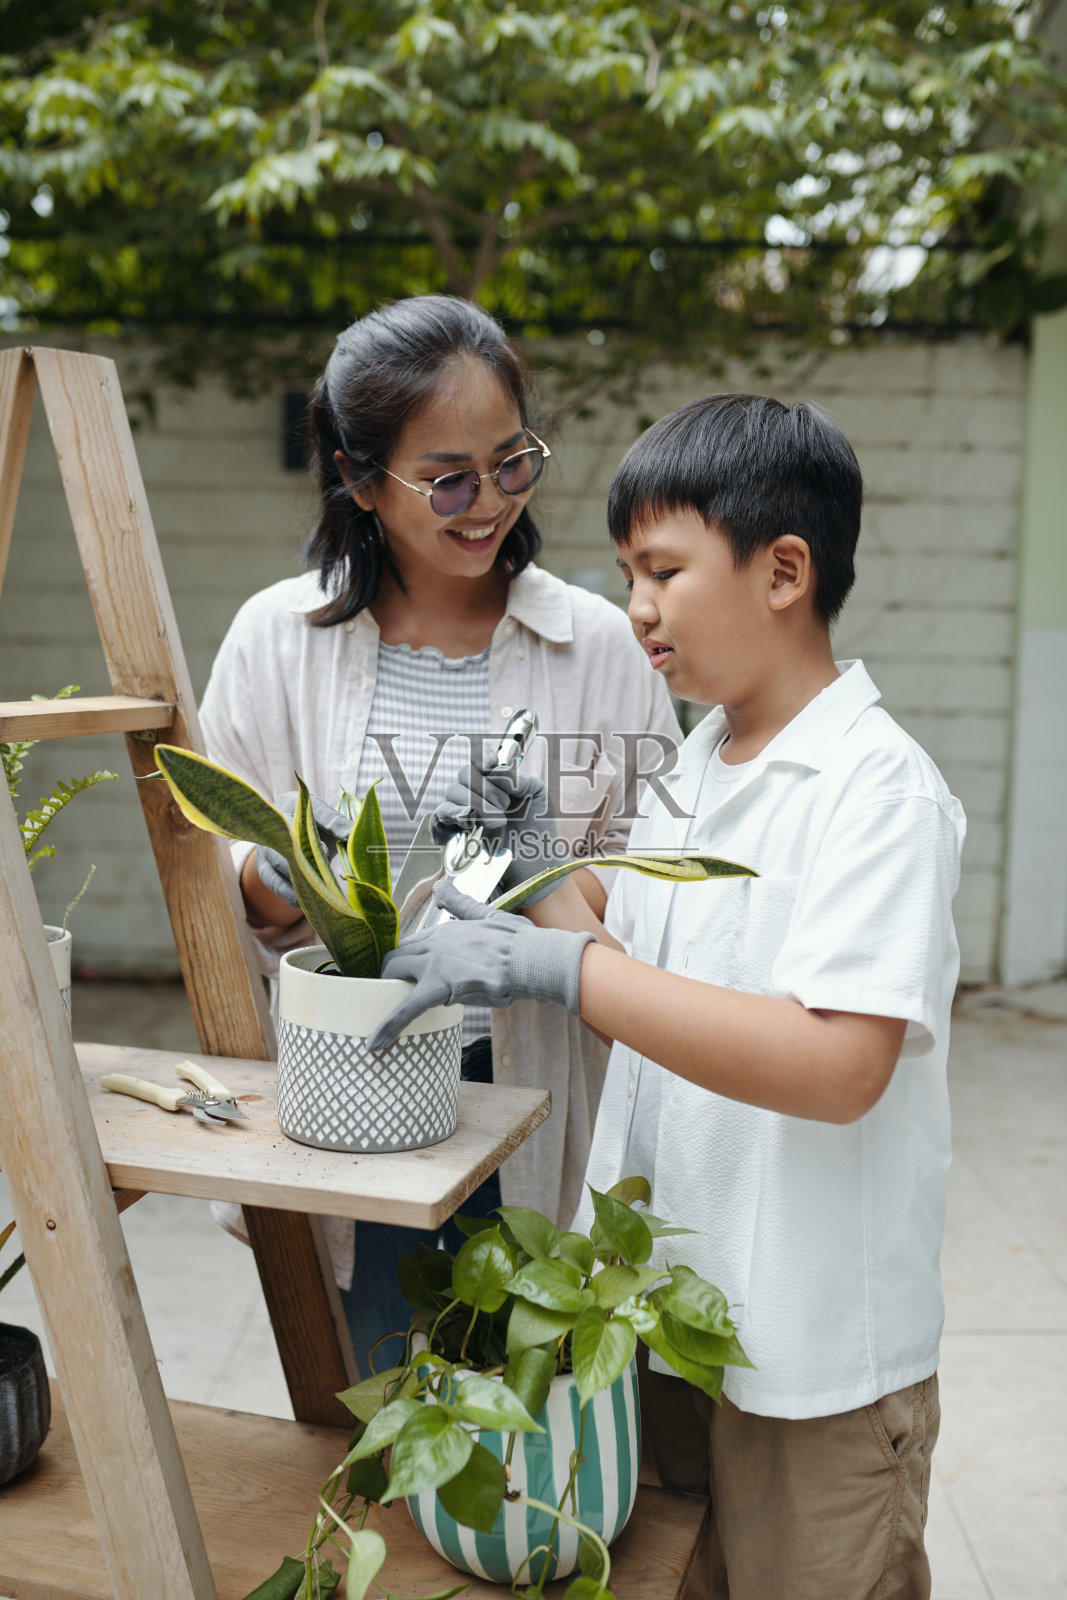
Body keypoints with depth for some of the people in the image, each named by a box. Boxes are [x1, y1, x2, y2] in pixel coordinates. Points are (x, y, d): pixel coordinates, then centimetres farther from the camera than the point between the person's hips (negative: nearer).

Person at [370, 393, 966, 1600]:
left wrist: (560, 969, -32)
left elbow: (838, 1066, -30)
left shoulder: (880, 789, -20)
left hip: (819, 1354, -7)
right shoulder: (695, 770, 7)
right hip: (668, 1312, 8)